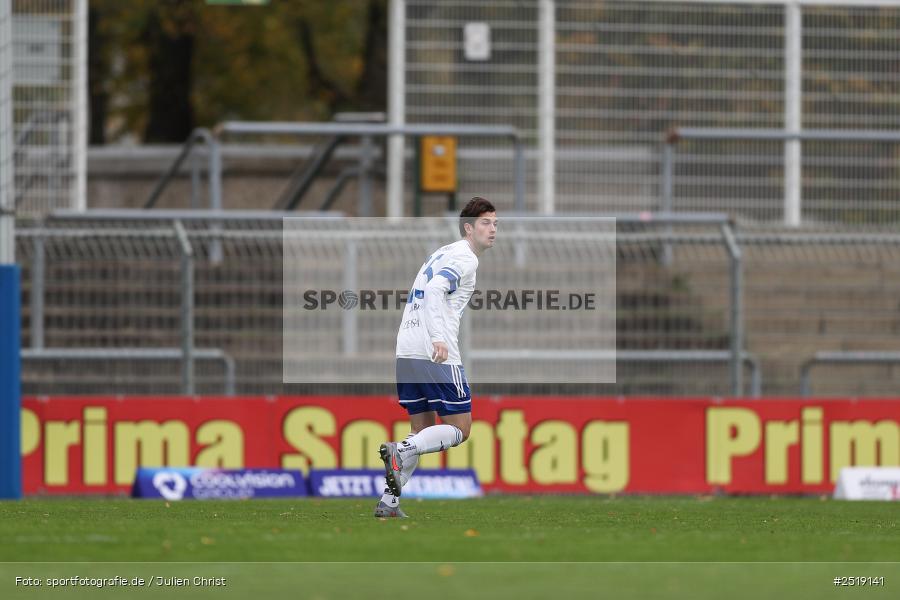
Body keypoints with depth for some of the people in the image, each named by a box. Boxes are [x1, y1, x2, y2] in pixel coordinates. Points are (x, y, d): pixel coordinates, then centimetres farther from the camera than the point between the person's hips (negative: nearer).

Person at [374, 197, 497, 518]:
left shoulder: (440, 254, 22)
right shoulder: (464, 258, -7)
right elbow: (434, 290, -22)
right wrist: (437, 338, -32)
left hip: (406, 353, 9)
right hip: (436, 356, -9)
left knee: (424, 430, 15)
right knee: (459, 429, -2)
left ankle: (388, 503, 6)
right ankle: (400, 451, -24)